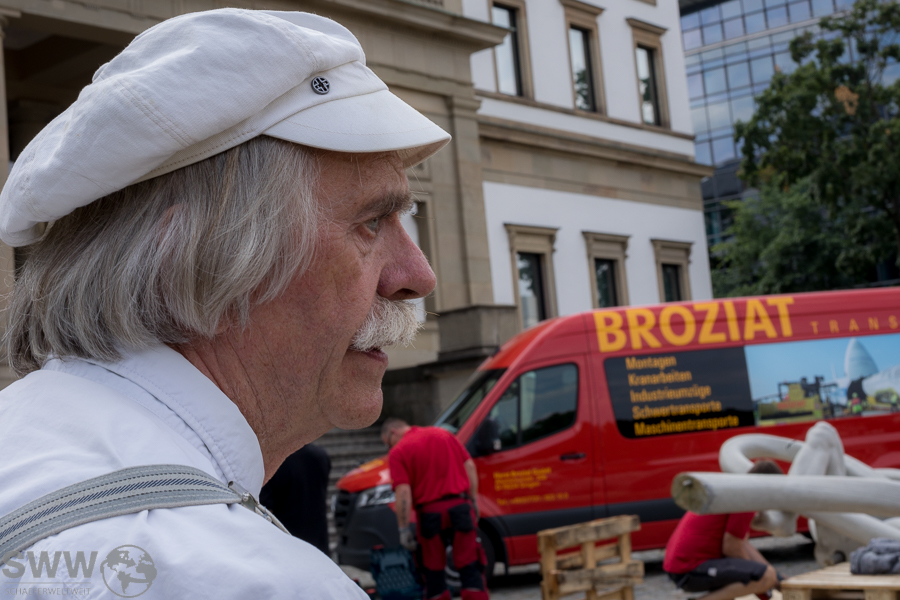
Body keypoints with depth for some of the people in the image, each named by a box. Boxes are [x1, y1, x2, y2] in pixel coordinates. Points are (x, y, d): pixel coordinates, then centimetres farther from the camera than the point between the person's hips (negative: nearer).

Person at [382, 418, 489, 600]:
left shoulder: (398, 452, -3)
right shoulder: (444, 434, 13)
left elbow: (403, 492, -13)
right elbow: (470, 466, 11)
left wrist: (404, 529, -10)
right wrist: (473, 501, 15)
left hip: (431, 512, -3)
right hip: (460, 505, 3)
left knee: (434, 571, 12)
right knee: (470, 566, 6)